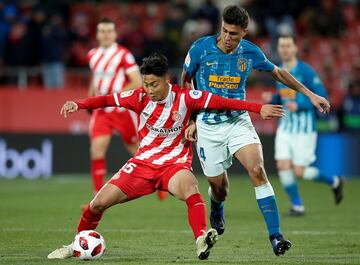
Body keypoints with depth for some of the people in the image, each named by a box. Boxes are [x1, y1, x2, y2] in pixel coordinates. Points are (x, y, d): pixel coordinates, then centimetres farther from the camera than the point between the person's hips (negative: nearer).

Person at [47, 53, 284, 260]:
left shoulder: (184, 97, -12)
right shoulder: (141, 97, -6)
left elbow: (221, 102, -12)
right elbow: (108, 100, -6)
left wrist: (259, 108, -16)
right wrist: (78, 104, -23)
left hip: (174, 163, -3)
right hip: (143, 163, 3)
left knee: (190, 187, -39)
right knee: (99, 203, -1)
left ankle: (201, 241, -50)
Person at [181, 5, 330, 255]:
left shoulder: (251, 52, -5)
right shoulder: (201, 48, -11)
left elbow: (278, 72, 14)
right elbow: (185, 83, 5)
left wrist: (309, 94, 14)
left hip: (238, 121, 1)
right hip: (208, 125, -1)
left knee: (258, 171, -21)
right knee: (218, 185, 4)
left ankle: (275, 236, -21)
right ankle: (217, 211, 44)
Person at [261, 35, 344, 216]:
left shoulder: (305, 71, -13)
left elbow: (322, 96, -13)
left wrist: (299, 105, -22)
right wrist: (271, 99, -1)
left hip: (304, 128, -6)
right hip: (285, 127, 6)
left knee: (299, 172, -5)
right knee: (283, 166, -8)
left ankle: (334, 182, 21)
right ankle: (297, 206, 7)